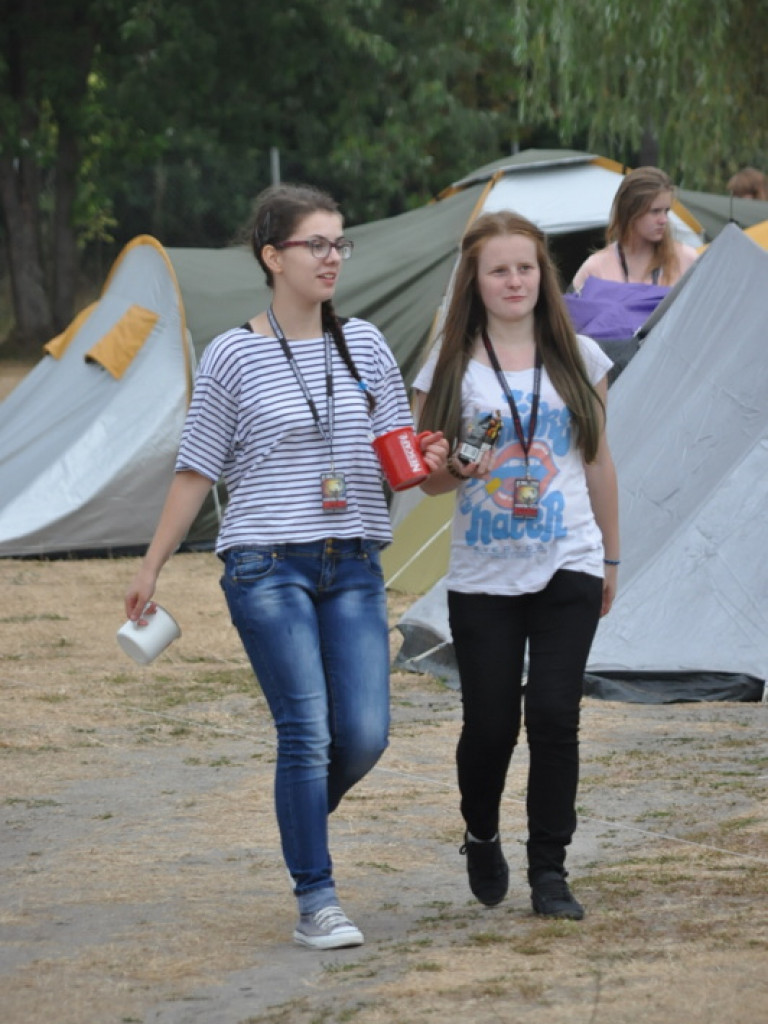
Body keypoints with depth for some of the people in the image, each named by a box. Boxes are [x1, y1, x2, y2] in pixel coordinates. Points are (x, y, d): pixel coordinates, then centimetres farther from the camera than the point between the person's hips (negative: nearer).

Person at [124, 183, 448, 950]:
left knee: (364, 735, -5)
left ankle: (301, 820, 27)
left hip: (353, 568, 4)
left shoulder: (364, 345, 9)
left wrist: (426, 460, -9)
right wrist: (151, 568, 5)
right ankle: (316, 903, -2)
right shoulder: (234, 356, -3)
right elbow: (196, 473, 3)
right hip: (267, 568, -4)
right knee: (305, 733, -11)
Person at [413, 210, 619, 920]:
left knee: (554, 715, -10)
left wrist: (611, 554, 16)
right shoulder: (452, 368, 1)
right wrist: (459, 469, -19)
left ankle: (549, 871, 1)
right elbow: (429, 479, 4)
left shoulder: (579, 359, 7)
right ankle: (482, 840, 29)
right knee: (490, 724, -1)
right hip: (483, 576, -1)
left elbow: (598, 463, 14)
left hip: (568, 570, 1)